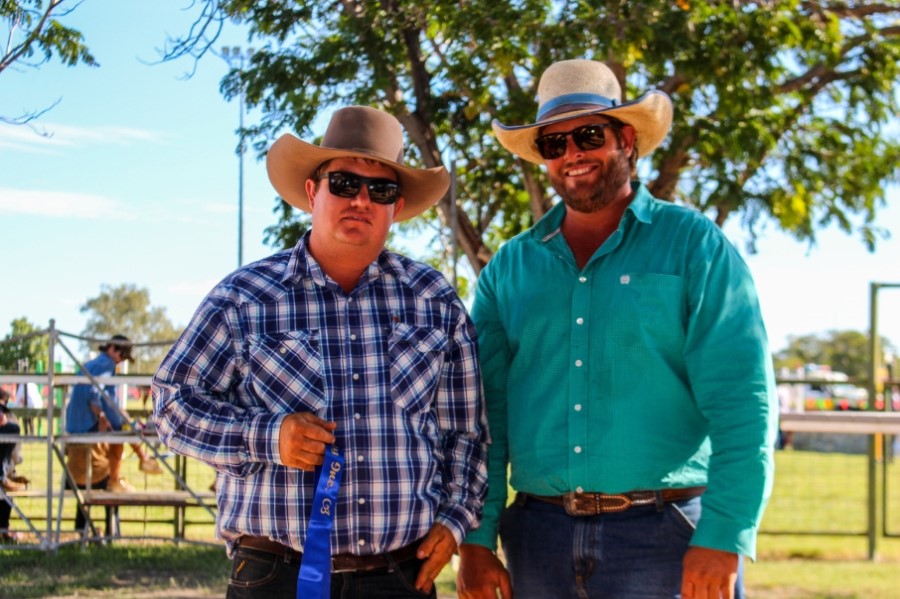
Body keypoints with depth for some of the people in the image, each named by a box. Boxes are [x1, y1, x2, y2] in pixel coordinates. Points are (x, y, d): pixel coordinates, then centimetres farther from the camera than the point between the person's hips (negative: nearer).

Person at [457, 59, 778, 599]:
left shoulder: (694, 246, -1)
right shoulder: (508, 270, 9)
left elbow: (742, 403, -8)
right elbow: (486, 411, 8)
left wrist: (723, 538, -16)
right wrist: (476, 539, 0)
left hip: (665, 536, -3)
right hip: (539, 538, 3)